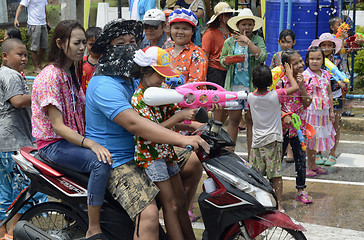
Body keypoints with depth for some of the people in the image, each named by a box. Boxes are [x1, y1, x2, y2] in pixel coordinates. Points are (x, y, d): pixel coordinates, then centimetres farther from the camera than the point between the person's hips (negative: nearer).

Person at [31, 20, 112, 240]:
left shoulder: (70, 73, 13)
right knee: (101, 162, -29)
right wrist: (91, 144, -31)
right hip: (53, 145, -9)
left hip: (73, 138, 9)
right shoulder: (50, 77, -17)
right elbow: (57, 125, -21)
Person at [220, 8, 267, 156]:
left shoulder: (257, 40, 2)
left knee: (251, 121, 3)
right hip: (233, 86, 1)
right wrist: (226, 61, -5)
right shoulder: (229, 42, 7)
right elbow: (222, 59, 18)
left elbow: (262, 56, -15)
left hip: (252, 86, -1)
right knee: (234, 120, 4)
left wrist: (247, 41, -15)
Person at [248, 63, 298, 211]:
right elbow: (295, 87, -1)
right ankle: (279, 204, 2)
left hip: (257, 141, 3)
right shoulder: (275, 96, -11)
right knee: (276, 174, 0)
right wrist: (289, 74, 16)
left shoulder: (251, 97, -1)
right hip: (273, 140, -3)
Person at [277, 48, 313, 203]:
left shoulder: (305, 82, 0)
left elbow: (307, 103, -9)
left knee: (300, 159, 8)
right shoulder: (281, 82, -11)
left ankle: (301, 190, 21)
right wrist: (284, 115, -22)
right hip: (282, 126, -3)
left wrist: (301, 85, -16)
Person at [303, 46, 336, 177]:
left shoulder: (325, 75, 8)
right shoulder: (305, 76, -11)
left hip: (323, 112, 6)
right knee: (309, 139, -1)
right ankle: (307, 166, 9)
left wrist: (331, 111, 14)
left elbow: (329, 93, 14)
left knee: (318, 138, 14)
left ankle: (313, 164, 25)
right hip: (310, 111, -6)